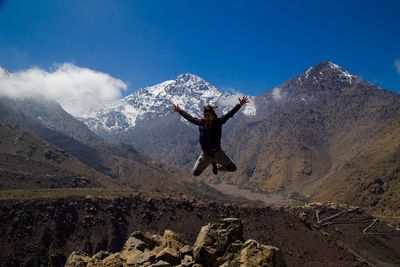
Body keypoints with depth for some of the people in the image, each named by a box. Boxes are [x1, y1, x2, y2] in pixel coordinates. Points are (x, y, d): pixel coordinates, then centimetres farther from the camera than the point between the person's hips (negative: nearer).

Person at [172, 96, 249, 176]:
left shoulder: (218, 122, -10)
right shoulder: (201, 122, -5)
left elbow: (230, 113, -11)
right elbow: (190, 118, 9)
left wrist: (240, 104, -17)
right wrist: (179, 111, 17)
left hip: (217, 152, -1)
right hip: (205, 154, 2)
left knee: (233, 168, -4)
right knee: (195, 173, 6)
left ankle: (218, 166, 29)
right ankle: (213, 162, 29)